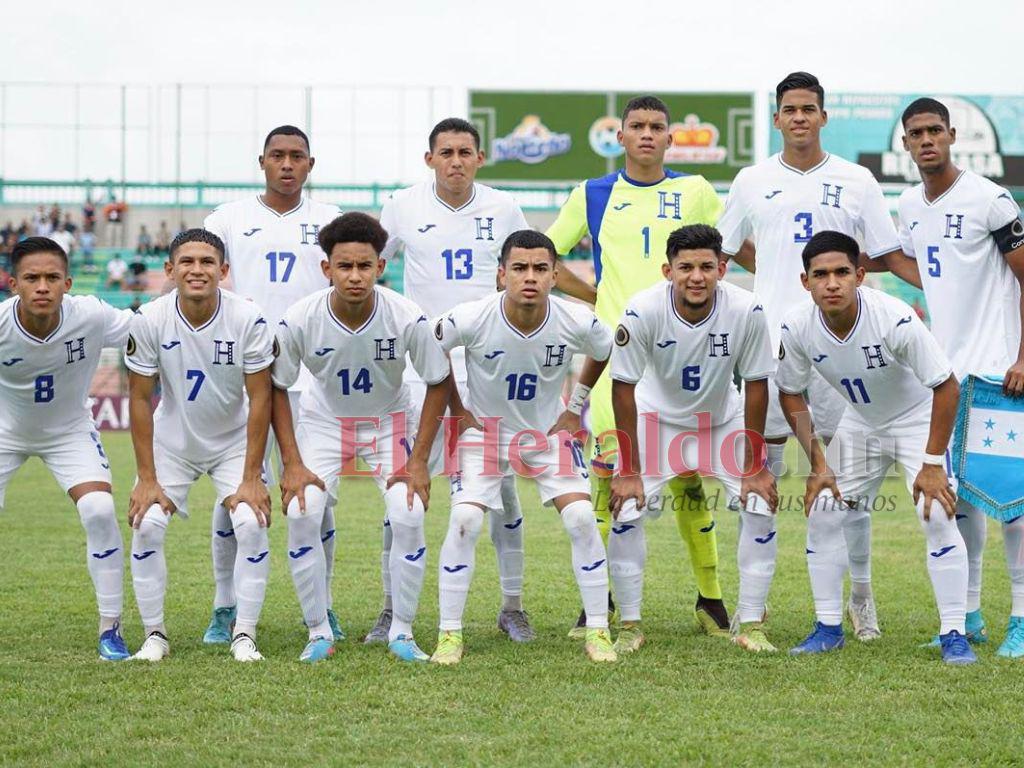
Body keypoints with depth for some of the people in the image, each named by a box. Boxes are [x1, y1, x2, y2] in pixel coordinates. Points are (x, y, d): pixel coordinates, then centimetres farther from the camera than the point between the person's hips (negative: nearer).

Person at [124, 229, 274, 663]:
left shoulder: (248, 320, -21)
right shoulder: (149, 321, -18)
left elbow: (259, 399, -16)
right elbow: (140, 399, -11)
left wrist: (251, 478, -18)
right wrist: (147, 478, -13)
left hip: (234, 442, -1)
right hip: (172, 442, 1)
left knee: (251, 524, -17)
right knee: (146, 525, -13)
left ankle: (245, 635, -5)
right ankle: (154, 635, 1)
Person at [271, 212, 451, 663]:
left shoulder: (408, 318, -27)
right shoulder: (300, 320, -25)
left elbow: (439, 382, -11)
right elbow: (277, 388, -10)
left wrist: (419, 460, -14)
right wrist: (292, 464, -14)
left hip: (391, 419, 0)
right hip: (324, 419, 0)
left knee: (409, 516, -17)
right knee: (301, 514, -17)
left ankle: (401, 632, 0)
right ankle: (319, 633, -2)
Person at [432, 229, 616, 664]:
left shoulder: (577, 322, -22)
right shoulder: (472, 319, -26)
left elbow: (605, 352, 4)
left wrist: (576, 406, 2)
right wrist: (456, 410, -2)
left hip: (550, 430, 1)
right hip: (484, 430, -1)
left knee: (581, 518, -13)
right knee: (464, 521, -17)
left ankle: (598, 632, -1)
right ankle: (449, 634, -5)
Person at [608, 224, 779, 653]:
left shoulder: (747, 311, -27)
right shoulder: (643, 311, -30)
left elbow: (756, 386, -16)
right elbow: (624, 388, -20)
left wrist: (754, 466, -13)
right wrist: (630, 471, -18)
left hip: (725, 420, 1)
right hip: (658, 418, -1)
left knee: (761, 507, -11)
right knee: (626, 509, -13)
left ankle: (751, 625, 2)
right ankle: (629, 626, 2)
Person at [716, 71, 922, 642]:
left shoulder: (856, 182, 5)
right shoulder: (753, 182, 8)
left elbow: (891, 255, 5)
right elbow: (730, 247, 22)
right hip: (770, 339, 1)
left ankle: (861, 595, 8)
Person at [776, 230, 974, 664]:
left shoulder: (896, 319, -34)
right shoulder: (797, 327, -21)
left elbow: (947, 387, -25)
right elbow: (791, 394, -4)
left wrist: (932, 463, -23)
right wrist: (817, 463, -7)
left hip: (918, 419, -4)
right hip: (859, 423, 4)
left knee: (938, 517, -18)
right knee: (821, 513, -1)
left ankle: (954, 634, -8)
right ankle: (829, 628, 12)